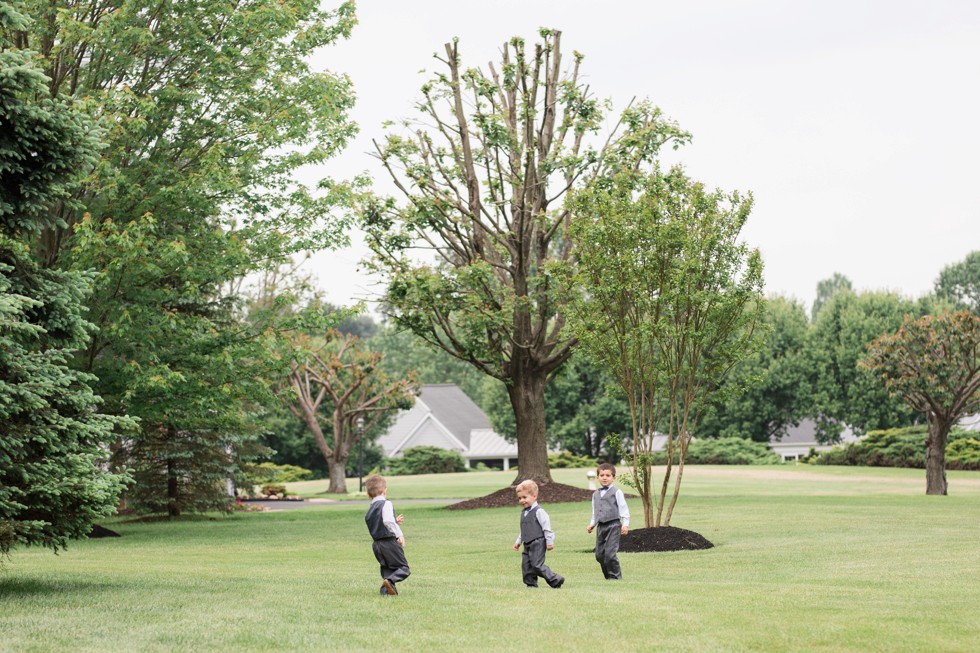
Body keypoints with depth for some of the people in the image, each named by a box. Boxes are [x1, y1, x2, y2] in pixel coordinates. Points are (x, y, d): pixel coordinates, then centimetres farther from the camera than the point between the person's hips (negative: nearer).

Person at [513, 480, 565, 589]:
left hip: (537, 543, -8)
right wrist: (518, 541, 24)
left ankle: (556, 581, -3)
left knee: (537, 564, -11)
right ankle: (531, 584, 11)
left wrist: (549, 542, -13)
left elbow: (546, 527, -12)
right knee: (526, 565, 3)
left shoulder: (538, 511, -12)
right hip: (528, 544, 8)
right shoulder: (524, 513, 14)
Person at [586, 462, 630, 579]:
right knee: (599, 554, 5)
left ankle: (615, 576, -2)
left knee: (610, 553, -14)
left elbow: (624, 509, -3)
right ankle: (608, 576, 17)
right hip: (601, 526, 6)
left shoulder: (616, 492, -1)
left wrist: (625, 524, -10)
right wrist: (592, 524, 11)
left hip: (613, 525, -6)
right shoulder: (595, 494, 17)